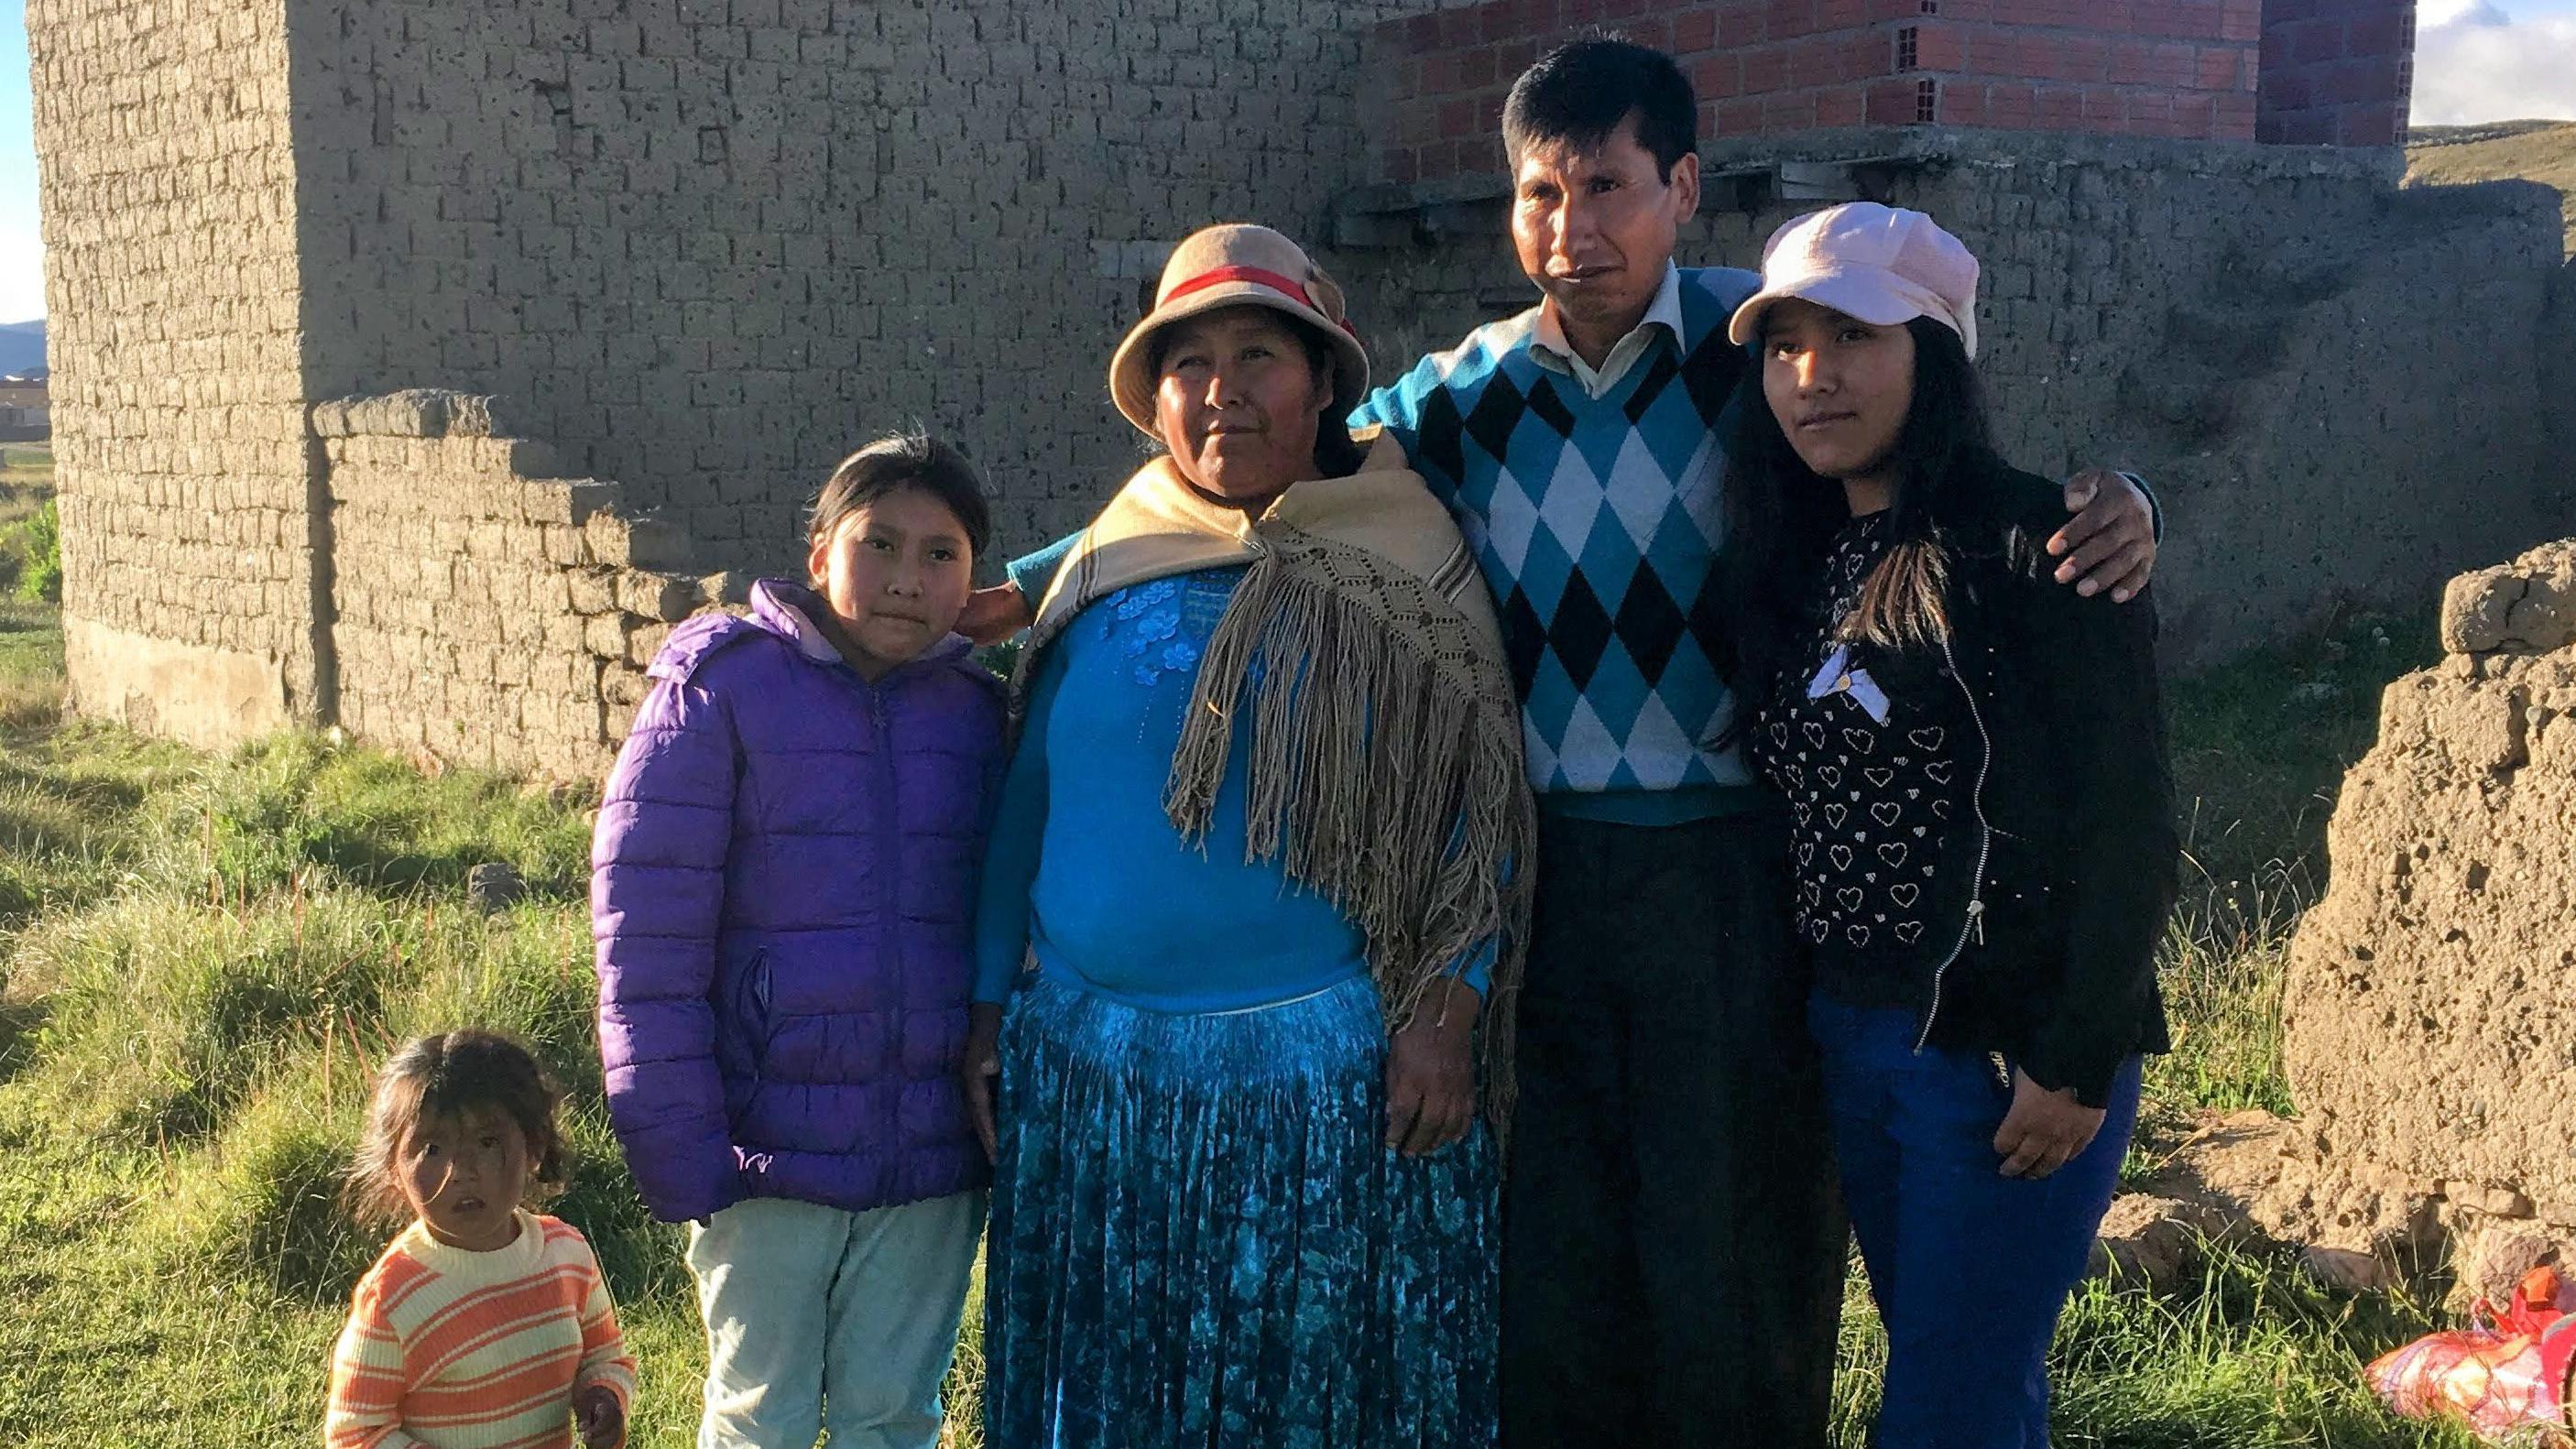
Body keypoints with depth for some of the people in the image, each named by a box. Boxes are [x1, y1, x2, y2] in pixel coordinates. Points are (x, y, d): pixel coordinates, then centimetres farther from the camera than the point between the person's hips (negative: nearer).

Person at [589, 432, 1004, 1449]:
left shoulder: (976, 713, 3)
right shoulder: (721, 687, -7)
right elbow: (648, 925, -9)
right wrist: (674, 1139, -13)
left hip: (932, 1164, 3)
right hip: (770, 1146, -2)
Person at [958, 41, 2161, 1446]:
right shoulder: (1460, 399, 4)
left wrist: (2114, 502, -20)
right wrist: (1022, 586, 3)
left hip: (1736, 869, -2)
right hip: (1537, 872, 3)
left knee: (1735, 1251, 6)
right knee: (1540, 1257, 11)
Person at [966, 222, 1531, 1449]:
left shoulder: (1402, 572, -2)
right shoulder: (1108, 572, 7)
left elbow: (1475, 808, -5)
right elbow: (1029, 799, 11)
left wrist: (1445, 1016, -13)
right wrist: (988, 1009, 9)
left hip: (1323, 1072, -3)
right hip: (1088, 1069, 4)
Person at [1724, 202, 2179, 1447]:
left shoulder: (2033, 549, -13)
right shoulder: (1795, 562, 8)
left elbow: (2127, 828, -15)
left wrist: (2078, 1065, -16)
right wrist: (1814, 1009, 7)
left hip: (2011, 1051, -6)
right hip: (1849, 1038, 7)